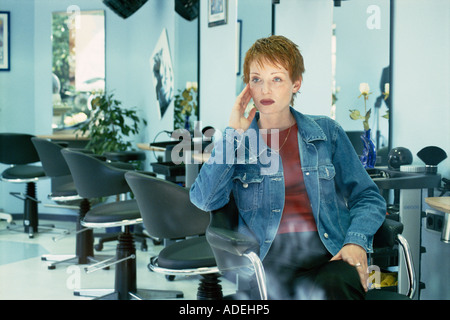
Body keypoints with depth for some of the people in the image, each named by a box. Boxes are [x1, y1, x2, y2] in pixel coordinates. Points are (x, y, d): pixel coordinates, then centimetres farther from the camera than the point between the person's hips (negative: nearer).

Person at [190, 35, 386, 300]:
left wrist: (356, 242, -6)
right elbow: (205, 200, -2)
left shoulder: (326, 132, 16)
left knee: (333, 287, -34)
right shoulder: (235, 140, 15)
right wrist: (234, 133, 0)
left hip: (331, 256, 1)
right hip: (269, 258, -1)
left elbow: (368, 197, 15)